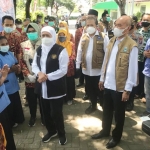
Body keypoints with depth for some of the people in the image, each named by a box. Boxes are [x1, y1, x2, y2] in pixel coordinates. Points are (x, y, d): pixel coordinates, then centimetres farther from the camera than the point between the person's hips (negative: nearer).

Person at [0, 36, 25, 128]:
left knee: (17, 103, 22)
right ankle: (11, 123, 31)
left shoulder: (10, 53, 4)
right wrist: (11, 69, -29)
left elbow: (16, 64, 16)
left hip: (14, 84, 8)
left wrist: (17, 68, -5)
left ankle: (19, 119, 43)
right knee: (9, 106, 10)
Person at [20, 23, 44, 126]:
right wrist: (28, 75, -8)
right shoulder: (23, 45, 3)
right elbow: (22, 62, 2)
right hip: (29, 79, 3)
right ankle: (33, 116, 36)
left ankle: (43, 116, 33)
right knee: (31, 99, 13)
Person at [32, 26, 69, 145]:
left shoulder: (61, 50, -14)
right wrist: (39, 73, -11)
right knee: (46, 112, 19)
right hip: (43, 87, 6)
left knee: (56, 113, 5)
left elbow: (63, 70, -17)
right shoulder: (39, 50, 8)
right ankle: (51, 131, 43)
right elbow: (34, 65, 11)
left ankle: (61, 133, 31)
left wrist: (47, 76, -21)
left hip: (56, 87, -6)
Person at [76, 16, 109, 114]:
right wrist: (78, 65, 9)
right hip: (86, 69, 5)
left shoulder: (103, 37, -7)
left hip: (99, 69, -5)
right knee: (90, 89, 18)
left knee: (100, 90, 6)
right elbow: (79, 51, 10)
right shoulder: (83, 37, 8)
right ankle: (93, 105, 37)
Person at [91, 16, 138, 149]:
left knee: (119, 114, 13)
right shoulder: (112, 41, 7)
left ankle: (116, 137, 33)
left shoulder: (131, 46, -15)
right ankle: (105, 131, 42)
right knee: (107, 110, 21)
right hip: (108, 84, 6)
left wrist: (127, 89, -15)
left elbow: (132, 69, -16)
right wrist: (102, 78, 13)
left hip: (120, 87, -6)